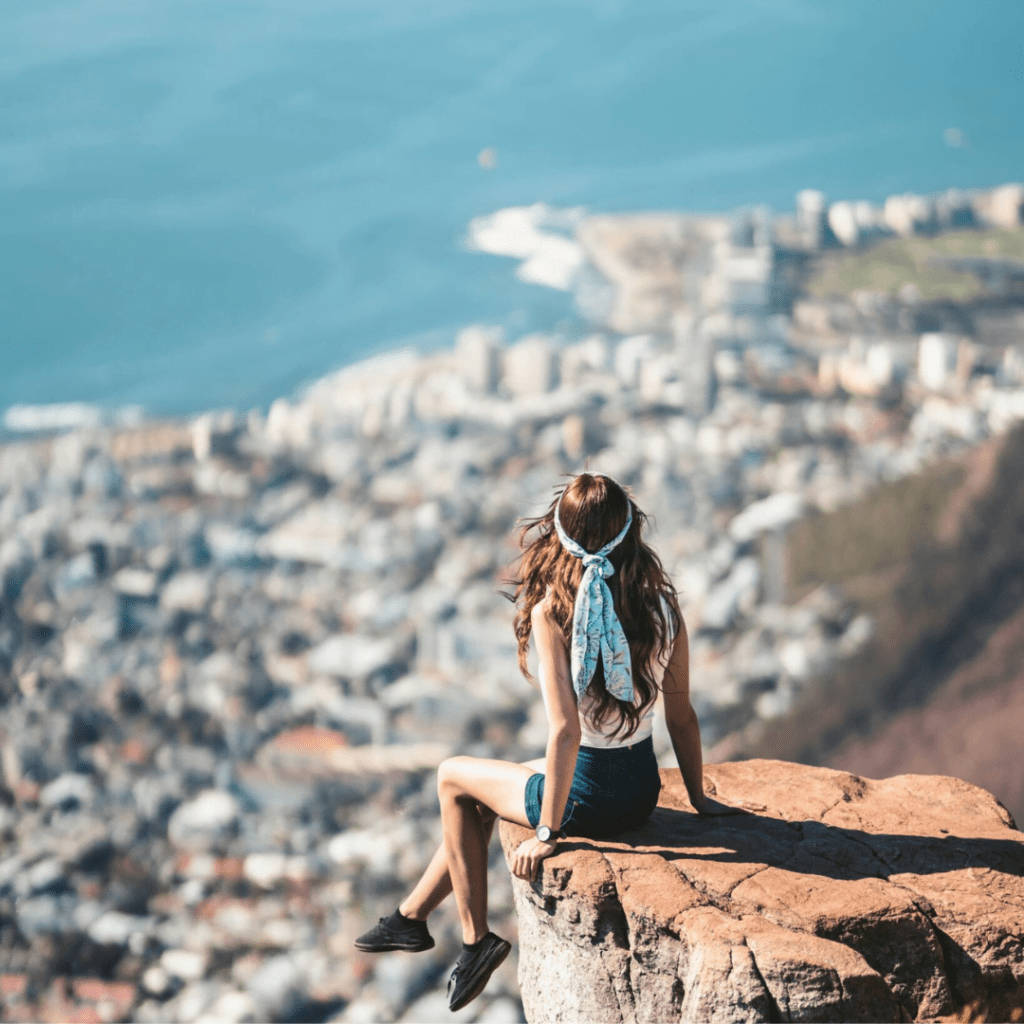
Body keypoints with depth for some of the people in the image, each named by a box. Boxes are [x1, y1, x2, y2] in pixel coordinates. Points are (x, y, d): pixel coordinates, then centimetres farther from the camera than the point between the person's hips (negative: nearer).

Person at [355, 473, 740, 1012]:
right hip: (644, 789, 6)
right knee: (485, 791, 28)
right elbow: (681, 714, 1)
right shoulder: (662, 604, -7)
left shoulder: (551, 612, -21)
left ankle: (475, 938, 27)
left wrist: (546, 834, -15)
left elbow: (565, 732, -24)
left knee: (454, 777, 21)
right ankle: (411, 916, 41)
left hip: (588, 796, -6)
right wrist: (698, 797, 15)